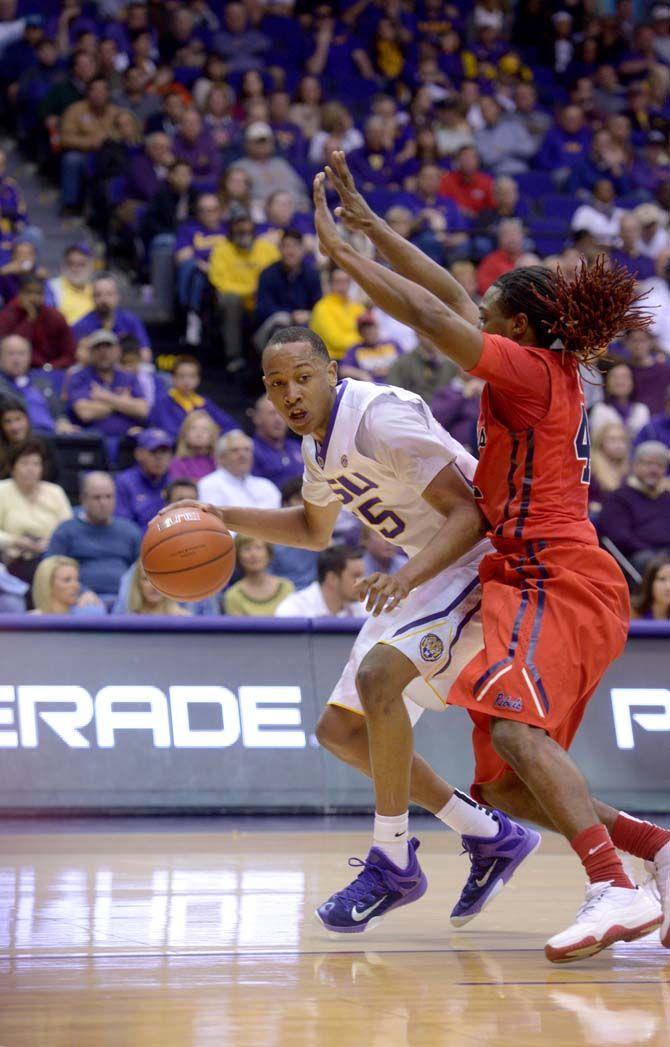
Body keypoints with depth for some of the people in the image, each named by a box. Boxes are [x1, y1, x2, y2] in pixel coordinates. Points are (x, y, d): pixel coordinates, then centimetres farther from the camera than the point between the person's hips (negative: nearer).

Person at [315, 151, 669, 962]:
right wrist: (365, 220, 24)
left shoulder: (531, 371, -7)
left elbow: (427, 313, -15)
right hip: (551, 583, 10)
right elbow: (449, 296, 23)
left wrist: (338, 250, -6)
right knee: (505, 787, 6)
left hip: (561, 583, -10)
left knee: (512, 722, -33)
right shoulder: (552, 372, 18)